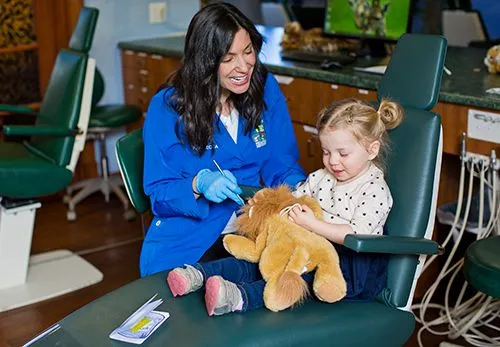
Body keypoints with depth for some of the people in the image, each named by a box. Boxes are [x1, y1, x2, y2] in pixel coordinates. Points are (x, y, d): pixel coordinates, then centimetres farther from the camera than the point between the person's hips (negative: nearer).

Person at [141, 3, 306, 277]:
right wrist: (198, 184, -24)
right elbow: (159, 192, -4)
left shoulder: (266, 88, 1)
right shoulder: (167, 107, -8)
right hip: (189, 241, -4)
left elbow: (282, 165, 6)